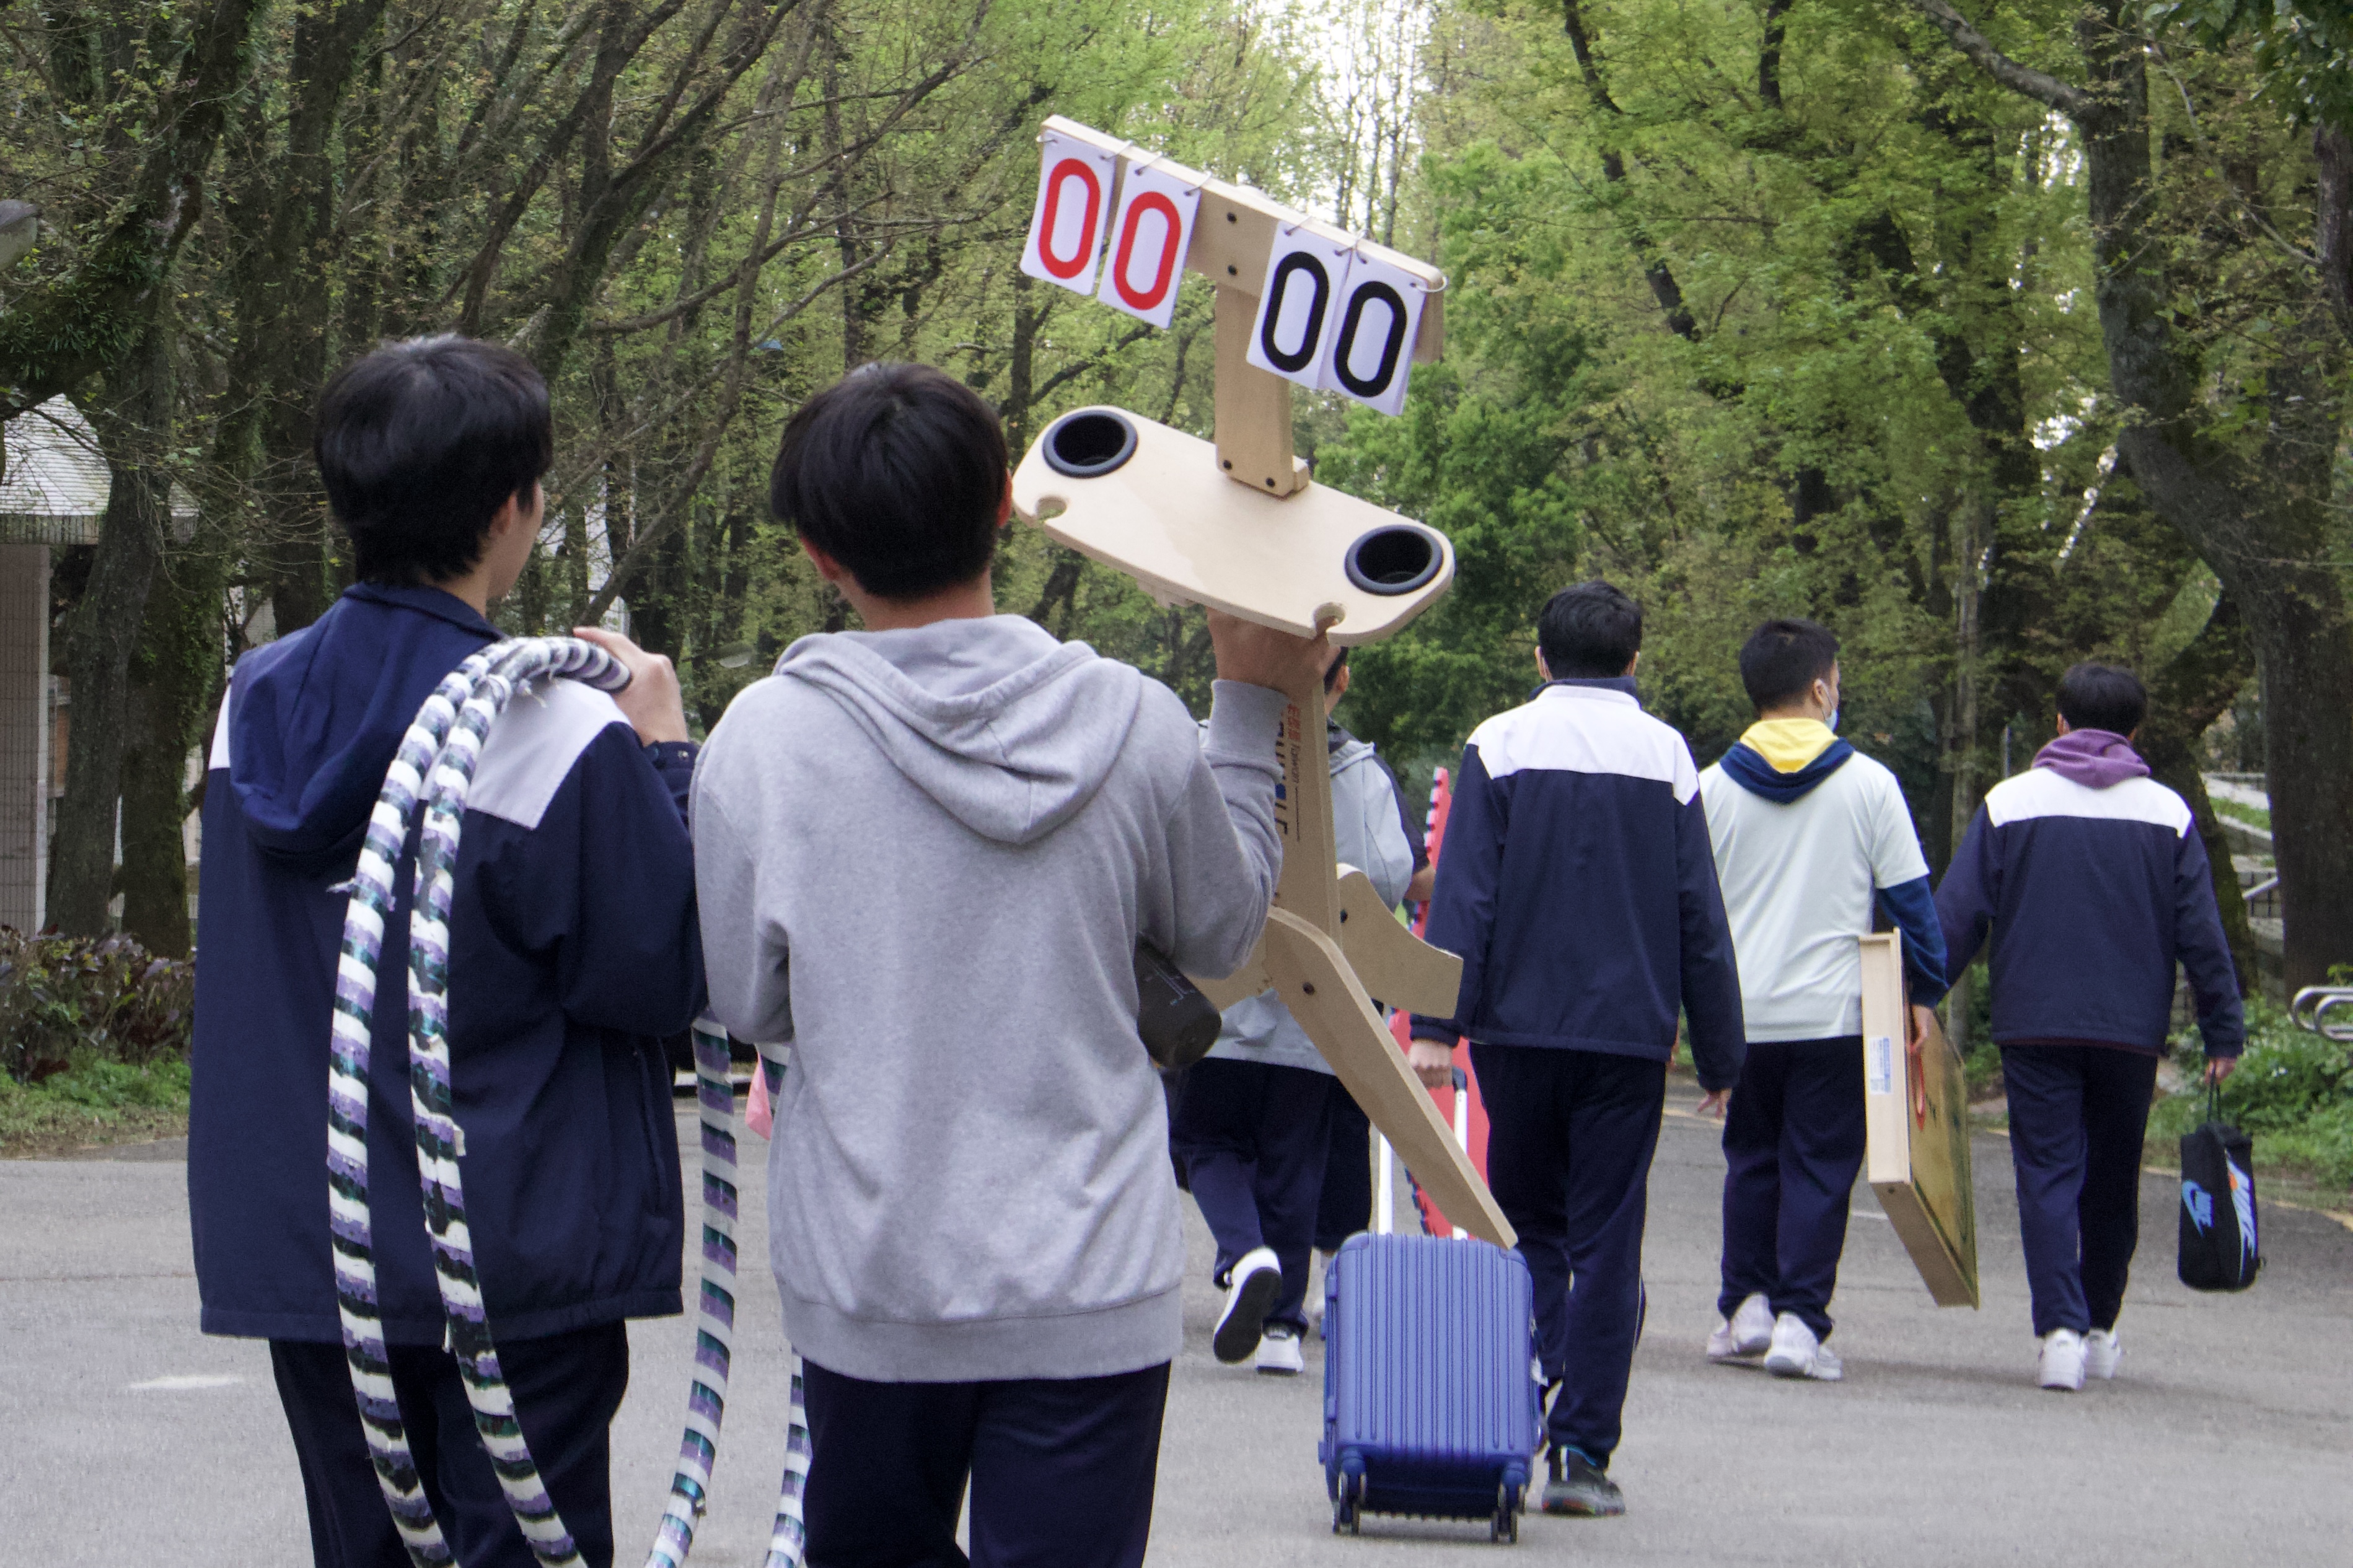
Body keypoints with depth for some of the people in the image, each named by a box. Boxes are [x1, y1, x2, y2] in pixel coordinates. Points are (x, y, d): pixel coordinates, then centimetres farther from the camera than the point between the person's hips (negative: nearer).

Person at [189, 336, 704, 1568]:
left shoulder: (254, 700, 2)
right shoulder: (562, 739, -18)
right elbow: (667, 975, -12)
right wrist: (664, 753, -2)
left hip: (300, 1249, 6)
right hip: (514, 1266, -6)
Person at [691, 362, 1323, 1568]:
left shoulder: (765, 737, -11)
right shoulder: (1136, 725, -8)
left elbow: (749, 1002, -1)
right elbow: (1224, 933, 10)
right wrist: (1252, 701, 18)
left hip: (867, 1278, 0)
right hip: (1092, 1284, 0)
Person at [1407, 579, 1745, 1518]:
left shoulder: (1499, 747, -1)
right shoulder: (1666, 755, 3)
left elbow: (1462, 897, -7)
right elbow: (1700, 919, 4)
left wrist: (1437, 1023, -7)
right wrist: (1719, 1053, 9)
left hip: (1518, 1026, 0)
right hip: (1629, 1034, 0)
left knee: (1527, 1223, 16)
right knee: (1606, 1240, 3)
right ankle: (1582, 1451, -1)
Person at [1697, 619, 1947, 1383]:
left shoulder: (1712, 787, 2)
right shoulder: (1868, 783, -3)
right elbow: (1910, 897, -1)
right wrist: (1925, 991, 8)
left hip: (1741, 1013, 2)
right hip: (1834, 1010, -2)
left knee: (1751, 1160, 16)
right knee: (1820, 1167, 2)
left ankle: (1747, 1304, 12)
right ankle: (1799, 1320, -4)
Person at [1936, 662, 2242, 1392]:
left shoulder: (2010, 802, 0)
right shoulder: (2168, 813, 2)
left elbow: (1957, 916, -2)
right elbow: (2201, 934, 2)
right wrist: (2224, 1031, 7)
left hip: (2033, 1025, -1)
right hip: (2132, 1030, 1)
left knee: (2048, 1175, -2)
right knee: (2113, 1182, 15)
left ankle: (2060, 1329, -16)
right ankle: (2098, 1329, 25)